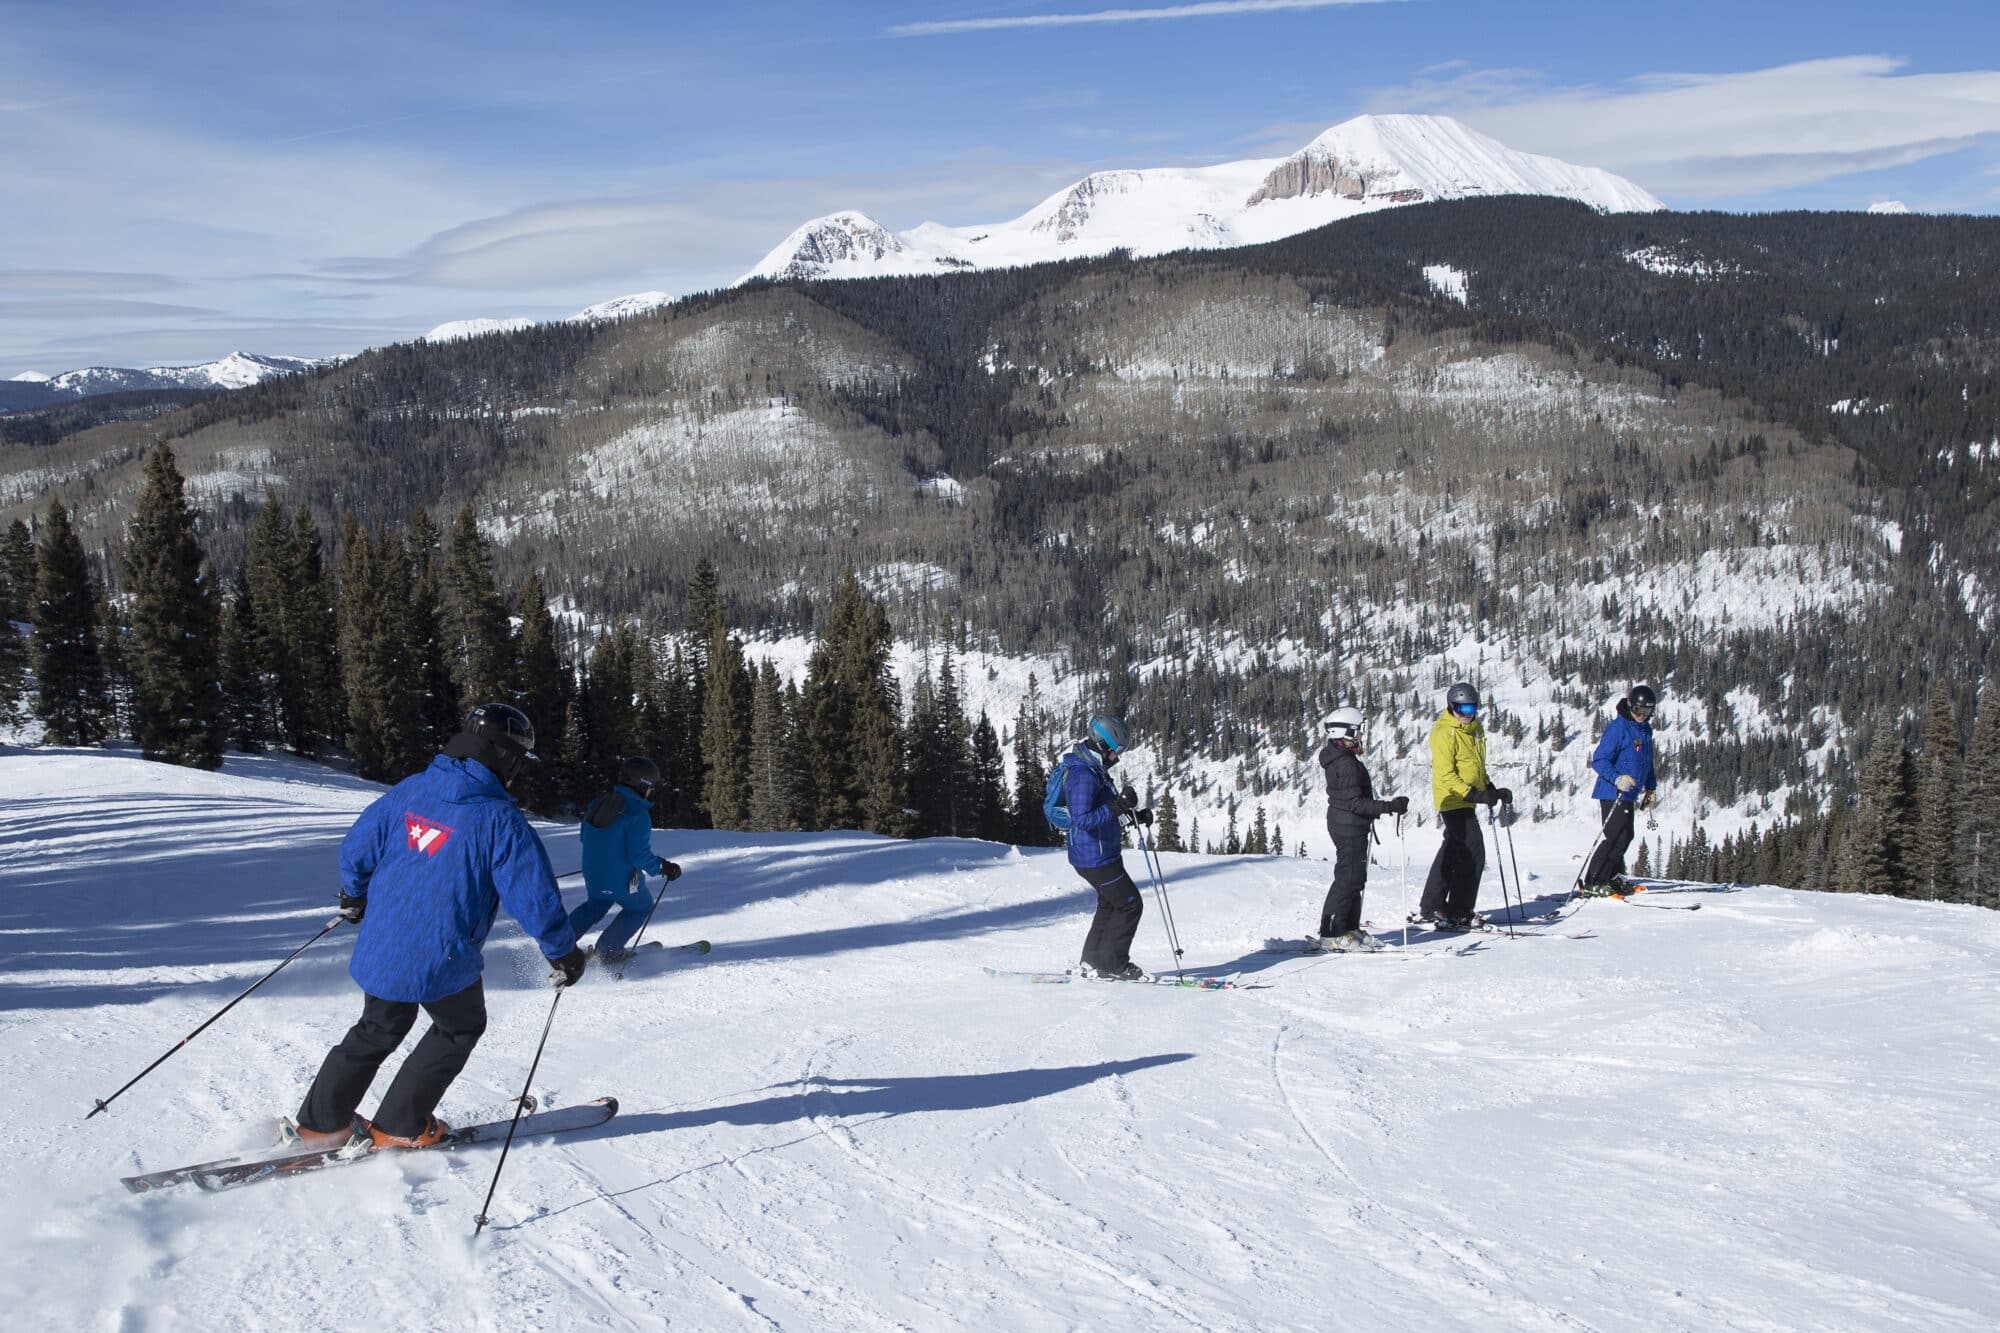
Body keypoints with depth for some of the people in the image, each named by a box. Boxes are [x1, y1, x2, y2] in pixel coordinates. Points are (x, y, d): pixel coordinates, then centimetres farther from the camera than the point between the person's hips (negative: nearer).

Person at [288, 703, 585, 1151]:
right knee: (460, 1029, 22)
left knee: (379, 1029, 28)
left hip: (380, 950, 6)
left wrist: (354, 895, 29)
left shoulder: (408, 791, 0)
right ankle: (399, 1126, 22)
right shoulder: (499, 819, -17)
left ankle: (319, 1122, 30)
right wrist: (564, 951, -3)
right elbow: (533, 895, -17)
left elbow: (357, 849, 9)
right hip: (442, 961, -5)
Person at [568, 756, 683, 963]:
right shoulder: (638, 814, -22)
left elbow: (584, 837, 12)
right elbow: (640, 855, -24)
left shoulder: (598, 804, 1)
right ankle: (608, 951, 18)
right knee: (641, 907, 22)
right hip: (621, 881, -7)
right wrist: (664, 867, -10)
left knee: (597, 904, 35)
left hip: (592, 876, 7)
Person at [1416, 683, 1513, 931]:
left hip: (1466, 801, 10)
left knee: (1452, 852, 16)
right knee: (1473, 853, -13)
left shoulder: (1475, 729, 12)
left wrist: (1492, 790, 11)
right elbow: (1445, 775, -22)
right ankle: (1458, 914, -7)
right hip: (1452, 800, -10)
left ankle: (1431, 907, 26)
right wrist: (1475, 795, -28)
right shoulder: (1444, 733, -17)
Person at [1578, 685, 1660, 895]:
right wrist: (1617, 779, -29)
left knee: (1624, 836, 11)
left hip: (1628, 794, 9)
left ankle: (1610, 878, 22)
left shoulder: (1645, 730, 15)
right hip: (1612, 793, -9)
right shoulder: (1618, 728, -13)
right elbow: (1599, 760, -17)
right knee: (1614, 836, -14)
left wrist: (1651, 787, 24)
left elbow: (1647, 762, 29)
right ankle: (1589, 883, -13)